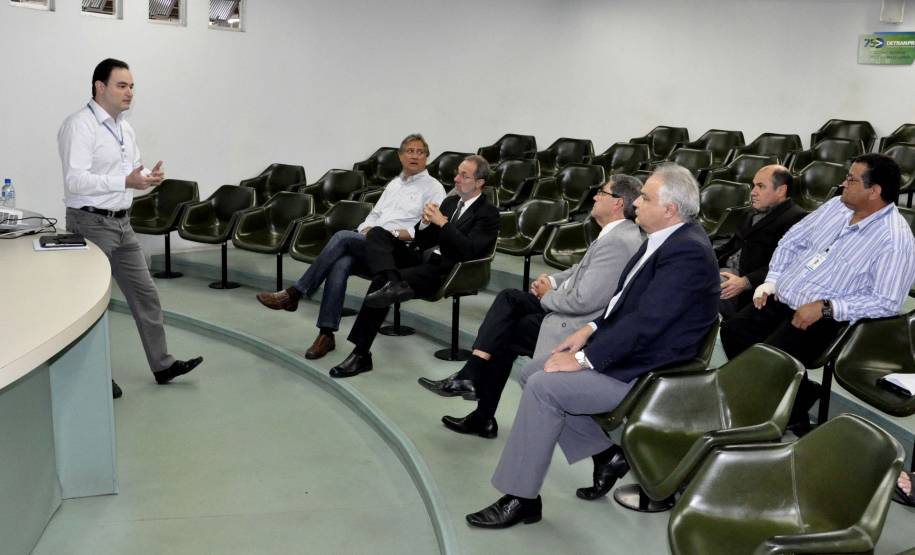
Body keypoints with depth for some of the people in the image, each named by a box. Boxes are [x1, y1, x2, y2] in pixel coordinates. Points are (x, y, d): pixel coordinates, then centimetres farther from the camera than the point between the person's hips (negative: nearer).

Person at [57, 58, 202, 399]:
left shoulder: (125, 128, 12)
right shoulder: (79, 126, -15)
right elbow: (75, 180, -24)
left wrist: (149, 177, -7)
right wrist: (126, 182, -32)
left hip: (122, 223, 8)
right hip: (91, 224, -8)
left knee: (145, 294, 10)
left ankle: (162, 365, 19)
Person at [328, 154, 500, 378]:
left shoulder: (489, 213, 0)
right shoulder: (450, 201, 22)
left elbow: (469, 251, -15)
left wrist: (442, 222, -15)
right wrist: (426, 222, -1)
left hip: (443, 271, -7)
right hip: (422, 258, 8)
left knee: (381, 282, -26)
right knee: (377, 234, -16)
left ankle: (361, 353, -21)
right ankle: (393, 283, -42)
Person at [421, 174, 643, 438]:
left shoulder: (618, 242, -25)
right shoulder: (616, 232, 7)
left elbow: (583, 301, -28)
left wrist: (547, 296, -11)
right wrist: (551, 281, 2)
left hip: (576, 326, -9)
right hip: (570, 305, 9)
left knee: (502, 335, -1)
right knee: (509, 298, 0)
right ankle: (471, 375, -6)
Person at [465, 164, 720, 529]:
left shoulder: (687, 252, -23)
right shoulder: (668, 238, 7)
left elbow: (644, 323, -26)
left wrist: (583, 359, -21)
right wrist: (590, 331, 3)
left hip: (642, 372, -10)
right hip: (626, 346, 10)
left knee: (543, 387, -19)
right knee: (532, 372, 5)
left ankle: (521, 499, -6)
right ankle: (606, 455, 14)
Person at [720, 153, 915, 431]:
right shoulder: (836, 205, 8)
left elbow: (887, 302, -19)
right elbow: (792, 240, 17)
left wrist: (825, 307, -23)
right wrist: (772, 280, 5)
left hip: (827, 318, -7)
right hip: (782, 299, 8)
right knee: (732, 332, -8)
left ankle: (791, 410, 6)